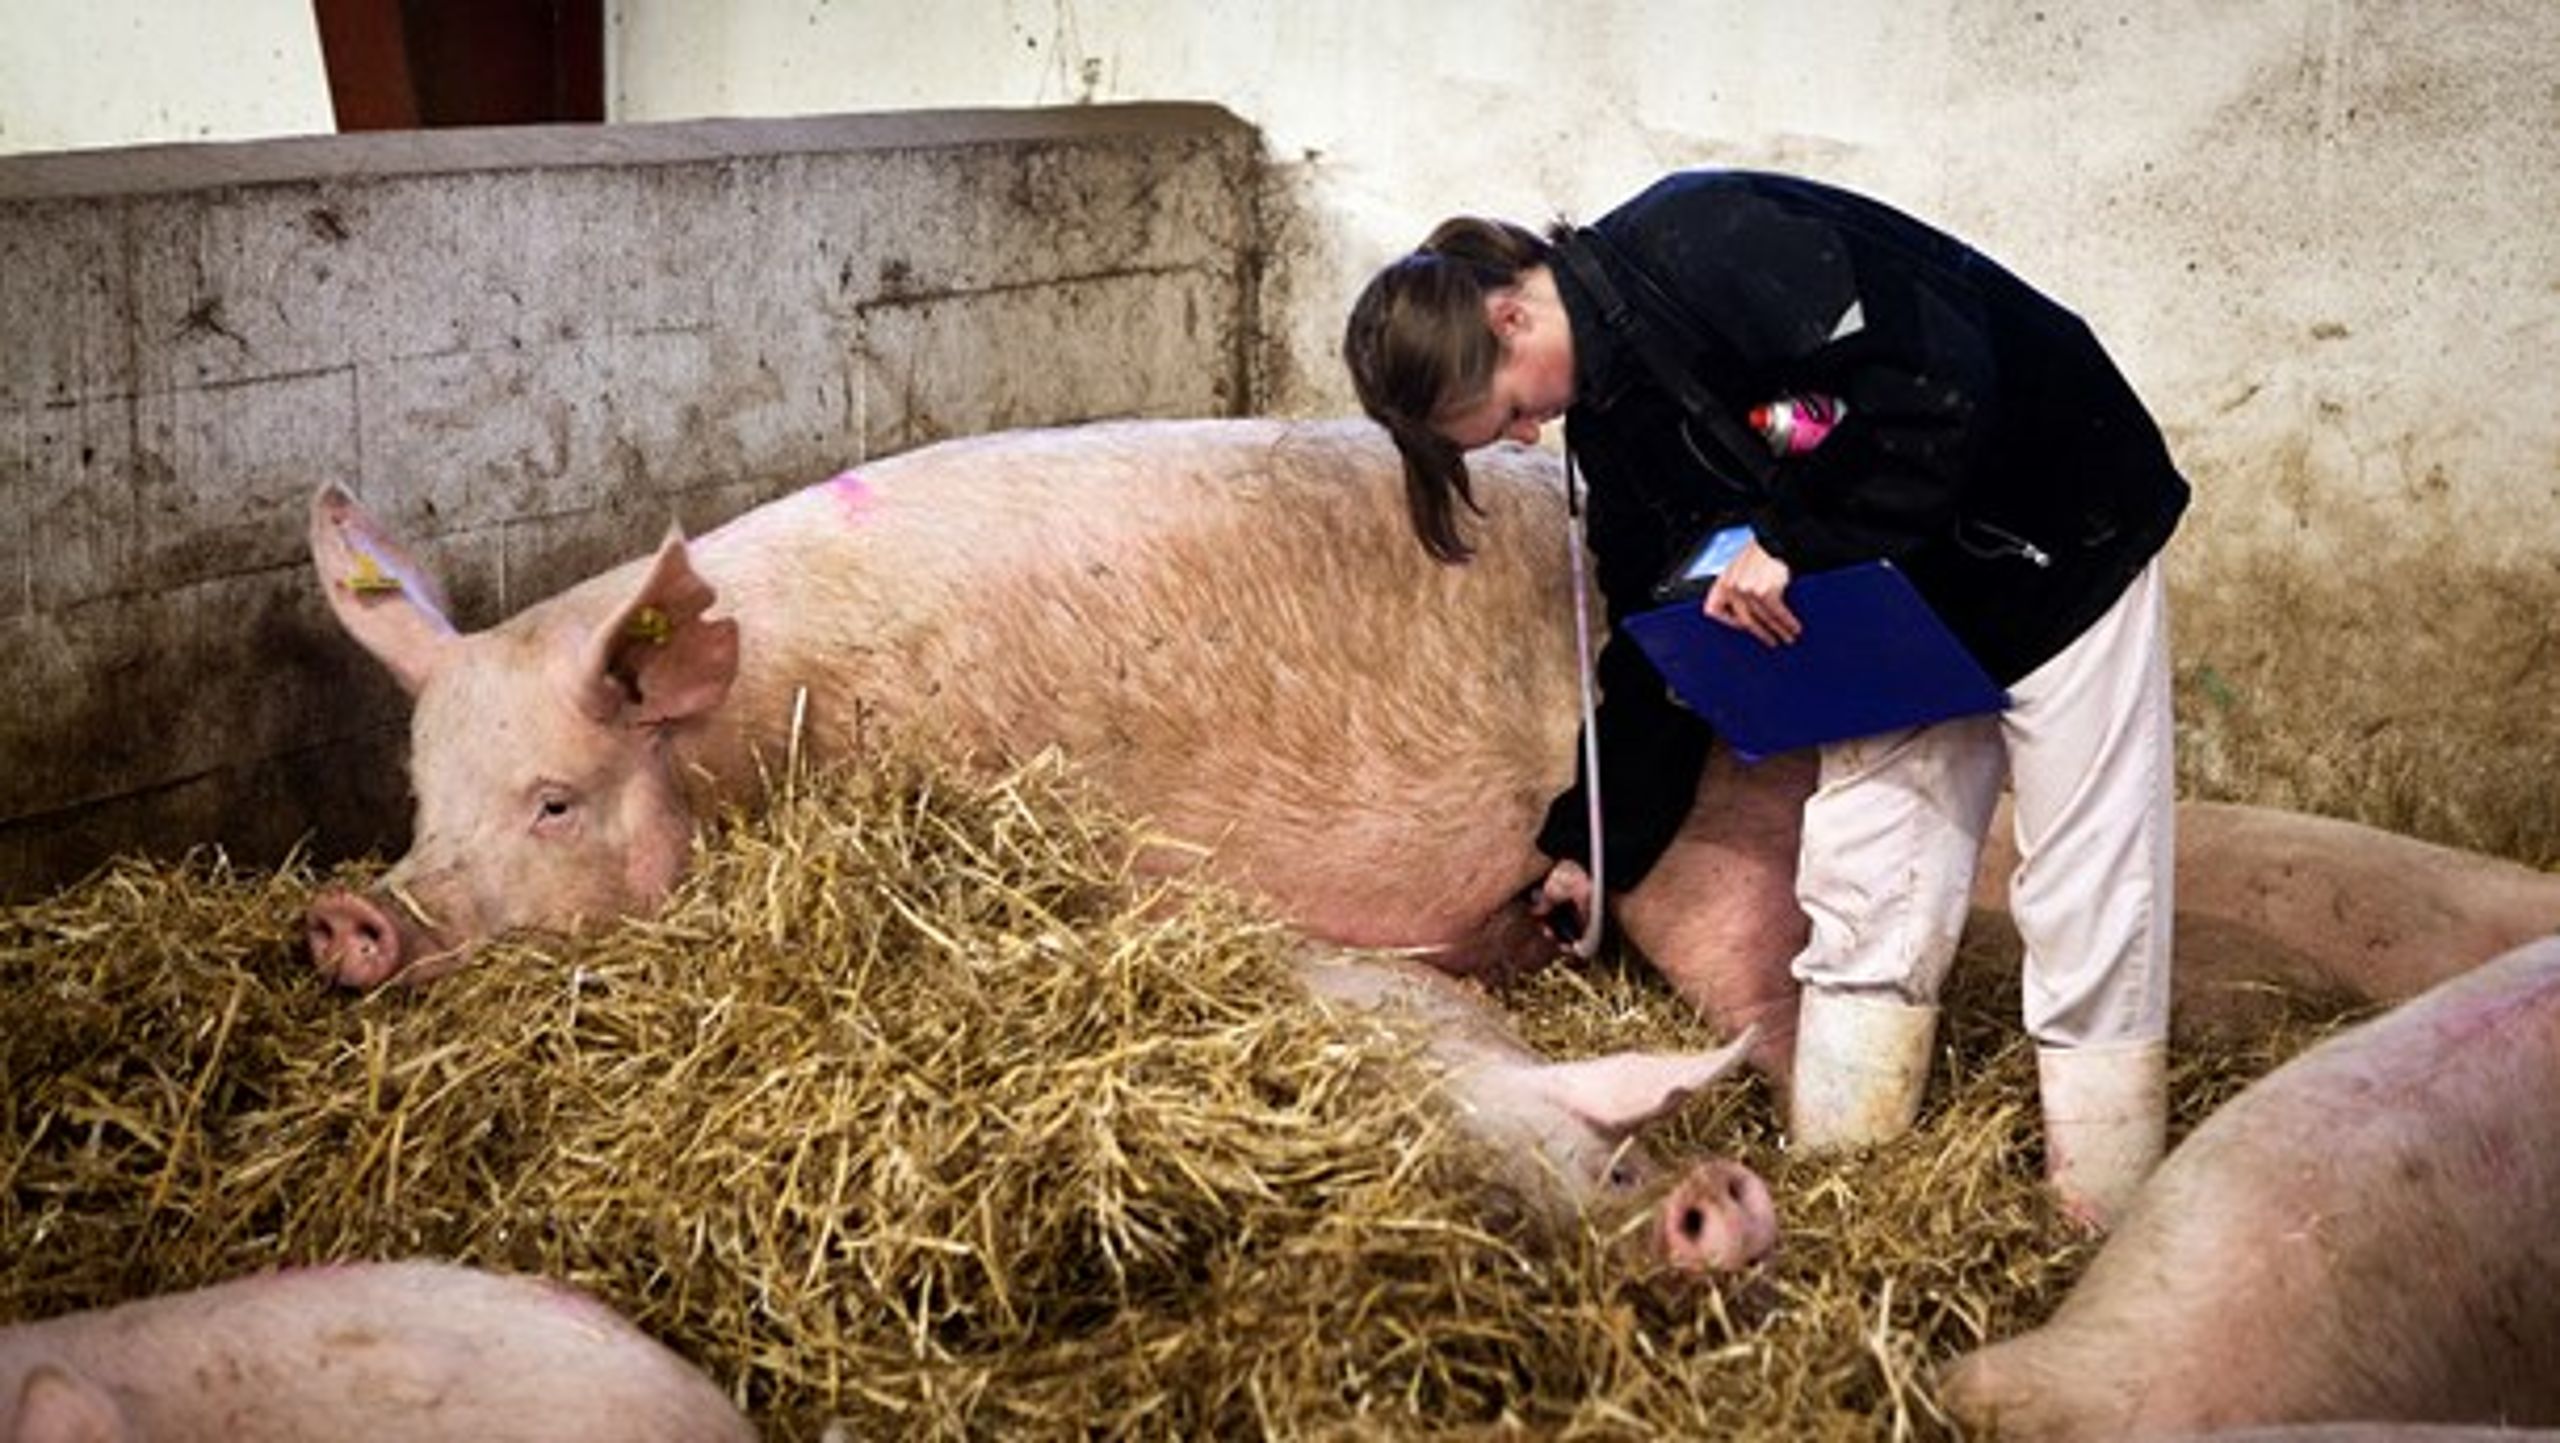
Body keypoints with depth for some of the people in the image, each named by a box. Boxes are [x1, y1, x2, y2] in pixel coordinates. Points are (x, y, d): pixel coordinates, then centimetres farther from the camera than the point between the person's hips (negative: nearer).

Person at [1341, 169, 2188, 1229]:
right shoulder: (1607, 418, 1)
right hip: (1899, 609, 8)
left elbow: (1941, 379, -31)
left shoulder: (1707, 247, -26)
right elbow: (1656, 635, 11)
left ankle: (2102, 1251, 4)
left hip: (2060, 540, -8)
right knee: (1859, 904, 4)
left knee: (2088, 916, -3)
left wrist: (1793, 541, -26)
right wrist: (1594, 844, 14)